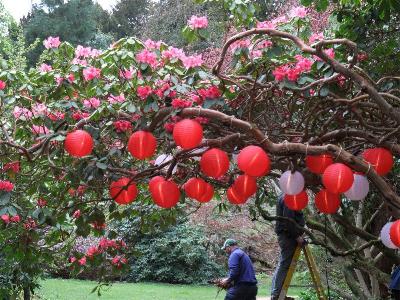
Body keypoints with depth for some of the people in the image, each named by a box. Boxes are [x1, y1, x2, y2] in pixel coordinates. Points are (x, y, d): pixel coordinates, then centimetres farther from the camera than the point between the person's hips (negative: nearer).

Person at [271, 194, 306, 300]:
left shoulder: (284, 197, 18)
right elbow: (289, 219, -22)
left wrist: (298, 234, 18)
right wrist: (297, 236, -18)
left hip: (285, 235, 10)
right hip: (288, 235, -10)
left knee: (283, 265, 11)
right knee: (284, 265, -9)